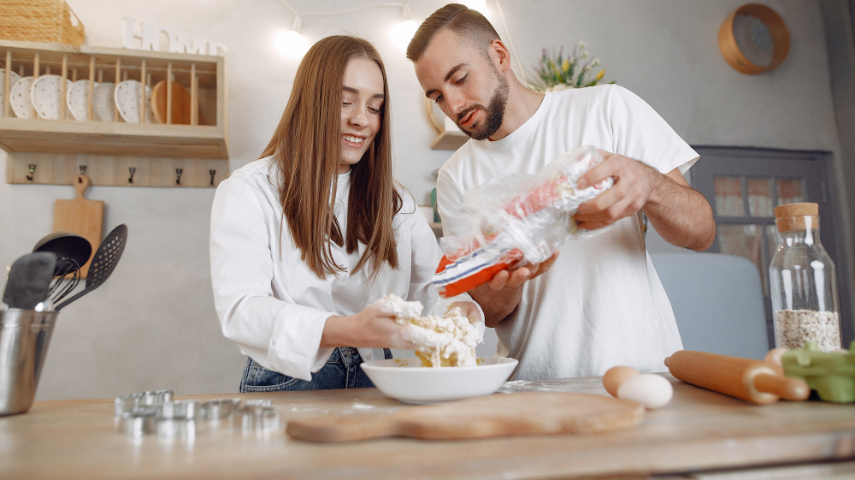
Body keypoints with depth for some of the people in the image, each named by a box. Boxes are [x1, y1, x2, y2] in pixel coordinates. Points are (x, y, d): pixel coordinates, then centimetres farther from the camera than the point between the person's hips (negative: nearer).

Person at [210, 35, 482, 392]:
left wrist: (458, 308, -18)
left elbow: (433, 286, 7)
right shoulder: (248, 192, -1)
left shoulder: (395, 201, 15)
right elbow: (239, 309, -15)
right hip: (286, 387, -3)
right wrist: (350, 330, -30)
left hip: (378, 387, 4)